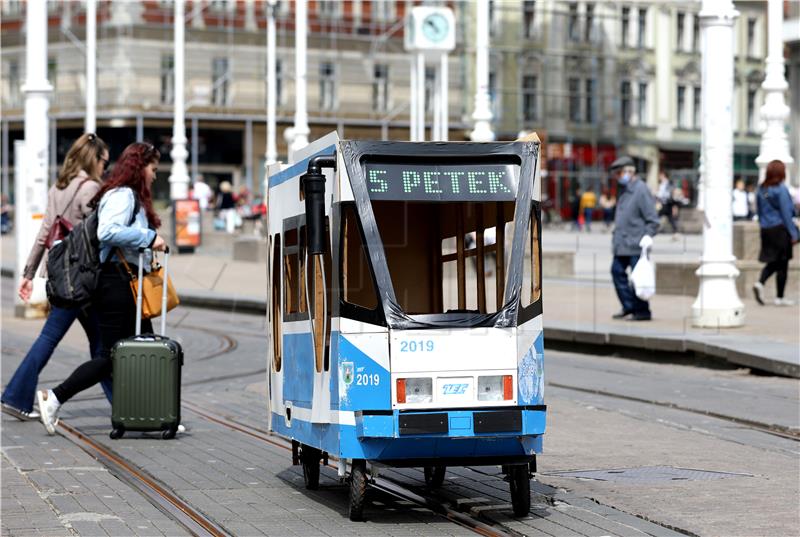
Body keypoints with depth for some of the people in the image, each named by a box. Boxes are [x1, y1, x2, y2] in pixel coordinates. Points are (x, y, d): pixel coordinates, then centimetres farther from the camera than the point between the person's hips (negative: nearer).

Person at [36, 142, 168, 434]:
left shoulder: (132, 196, 20)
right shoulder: (122, 195, -12)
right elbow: (107, 231, -27)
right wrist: (149, 238, -22)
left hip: (128, 285, 11)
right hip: (118, 282, -11)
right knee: (111, 358, -8)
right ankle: (54, 398, -4)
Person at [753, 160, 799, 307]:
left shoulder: (761, 189, 6)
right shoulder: (781, 189, -13)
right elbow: (786, 212, -14)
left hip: (766, 230, 6)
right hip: (780, 229, -6)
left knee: (773, 262, 14)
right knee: (782, 263, 3)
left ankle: (760, 283, -10)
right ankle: (780, 298, 6)